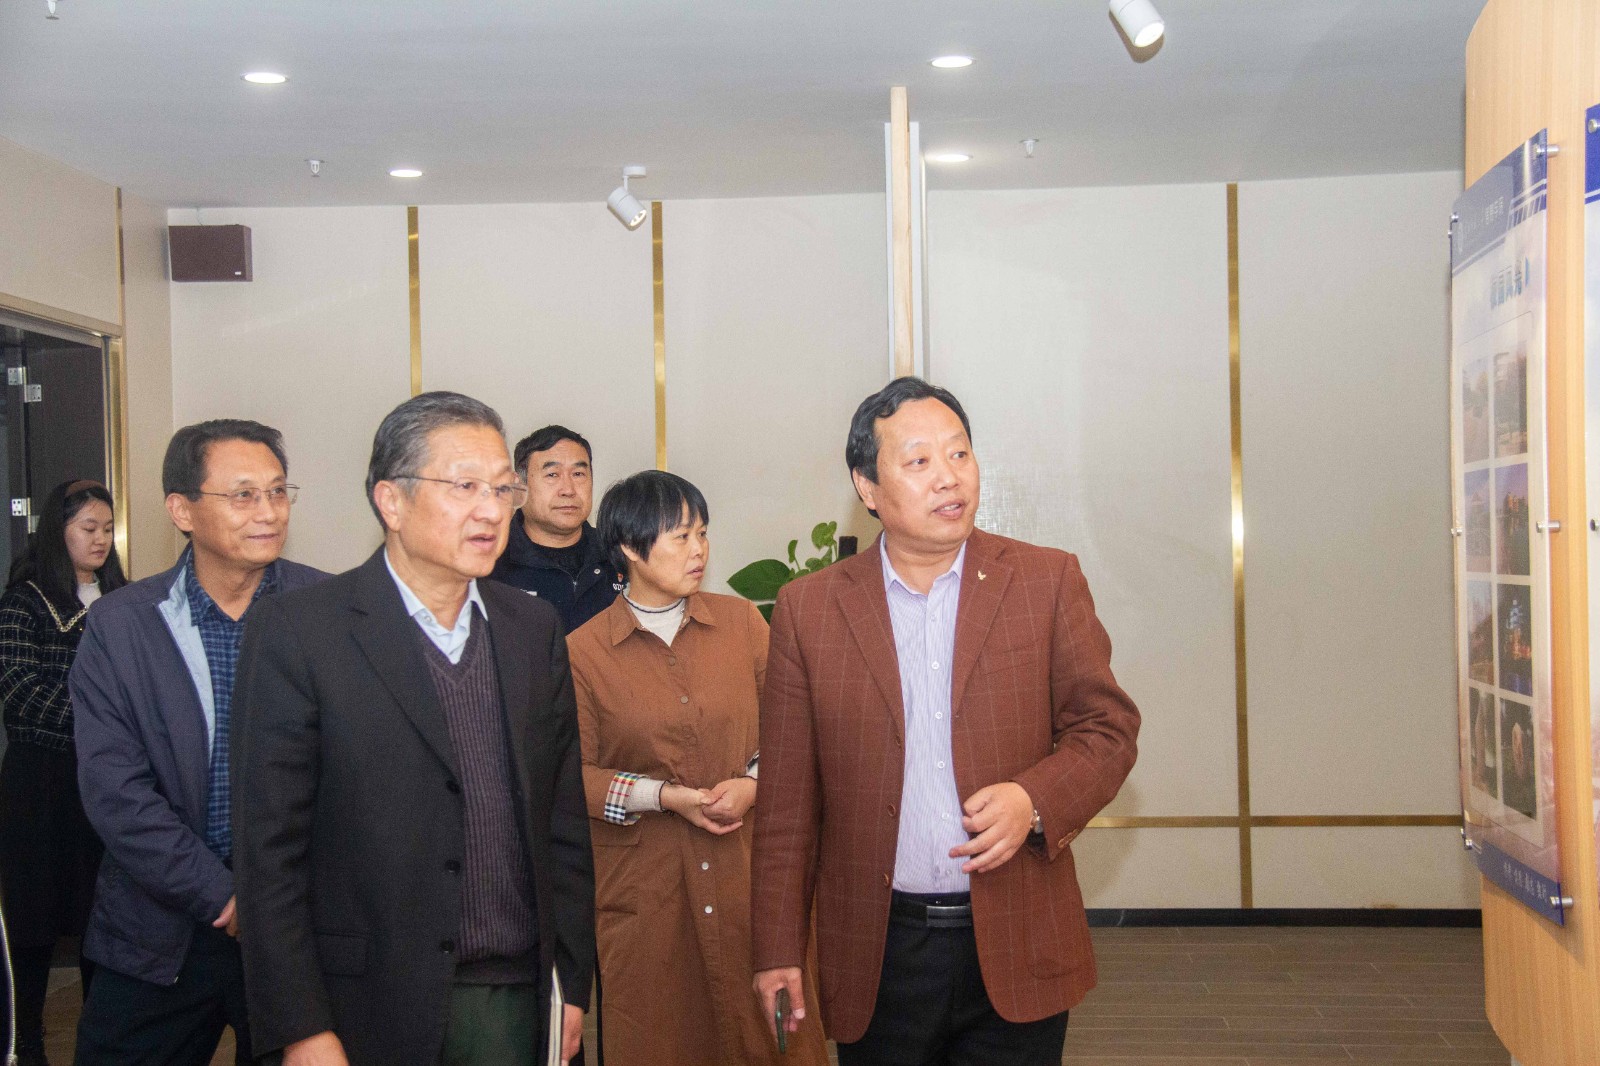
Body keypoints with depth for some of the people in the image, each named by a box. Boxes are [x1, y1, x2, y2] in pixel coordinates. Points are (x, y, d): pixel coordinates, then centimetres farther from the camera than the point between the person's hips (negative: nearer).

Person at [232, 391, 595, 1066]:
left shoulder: (535, 629, 7)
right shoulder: (297, 634, -8)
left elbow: (563, 820, 9)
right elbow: (269, 851, -9)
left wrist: (573, 984, 8)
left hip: (518, 1005, 4)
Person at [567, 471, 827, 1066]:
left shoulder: (741, 622, 4)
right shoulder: (583, 651, -2)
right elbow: (573, 774, -2)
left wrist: (753, 782, -12)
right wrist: (664, 796, -13)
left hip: (749, 874, 2)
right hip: (645, 886, -1)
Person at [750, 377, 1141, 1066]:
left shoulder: (1047, 582, 1)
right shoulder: (808, 609, 1)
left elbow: (1108, 726, 3)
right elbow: (787, 801, 2)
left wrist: (1036, 800, -16)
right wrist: (777, 949, 0)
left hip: (1018, 953, 0)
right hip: (876, 955, 0)